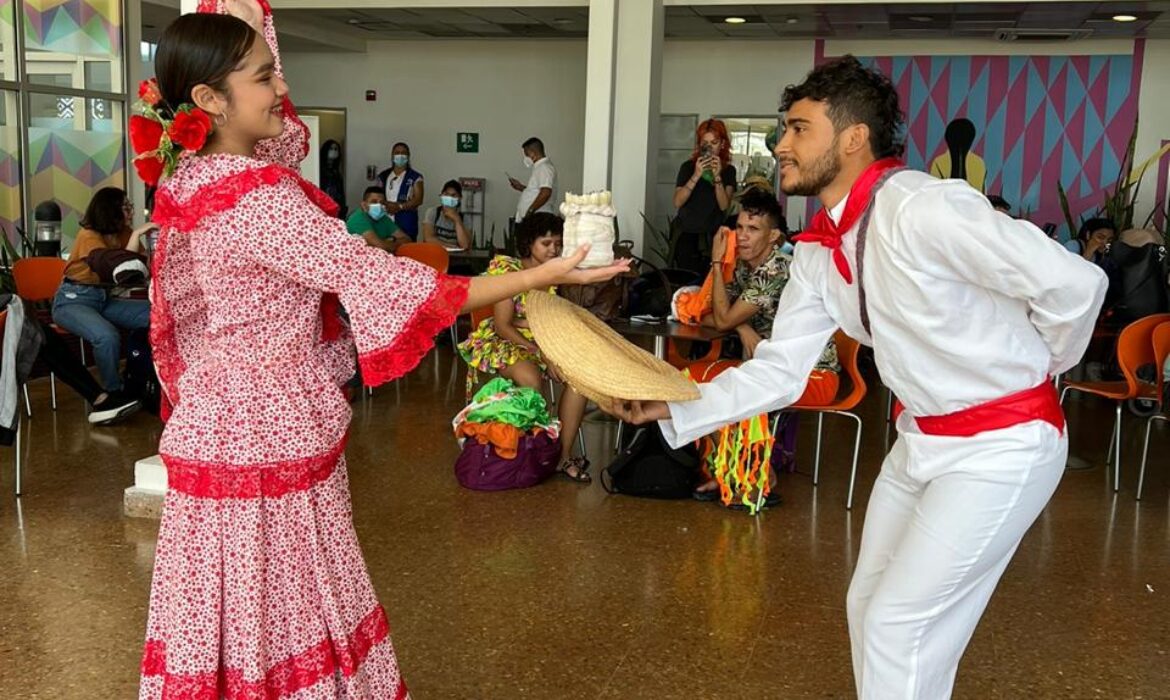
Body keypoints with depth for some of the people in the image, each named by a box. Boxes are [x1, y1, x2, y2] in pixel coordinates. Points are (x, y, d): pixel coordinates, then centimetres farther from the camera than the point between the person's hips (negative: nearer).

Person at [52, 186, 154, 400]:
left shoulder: (124, 234, 3)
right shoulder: (89, 235, -15)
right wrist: (137, 234, -28)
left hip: (105, 299, 7)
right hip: (73, 300, -7)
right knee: (107, 336, -36)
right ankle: (115, 394, -13)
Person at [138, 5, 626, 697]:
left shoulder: (188, 174, 3)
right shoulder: (258, 200, -23)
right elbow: (375, 278, -25)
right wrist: (544, 275, -24)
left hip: (216, 429, 9)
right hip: (270, 448, -9)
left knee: (224, 623, 19)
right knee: (275, 637, 7)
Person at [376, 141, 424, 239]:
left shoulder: (415, 177, 3)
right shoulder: (383, 176, 15)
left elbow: (418, 199, -5)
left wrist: (399, 206, -17)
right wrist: (386, 205, -9)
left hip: (406, 224, -3)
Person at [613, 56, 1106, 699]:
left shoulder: (924, 209, -27)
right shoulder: (817, 250, 0)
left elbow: (1074, 283, -25)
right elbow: (779, 370, 0)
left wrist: (1030, 368, -5)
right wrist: (673, 408, -12)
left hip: (999, 445, -8)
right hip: (921, 439, 8)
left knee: (898, 625, -4)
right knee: (867, 608, 17)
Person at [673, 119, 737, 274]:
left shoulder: (728, 170, 5)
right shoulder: (688, 166, 1)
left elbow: (724, 206, -7)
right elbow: (677, 202, -9)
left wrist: (717, 176, -17)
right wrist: (696, 175, -18)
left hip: (713, 237, 1)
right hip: (687, 236, -1)